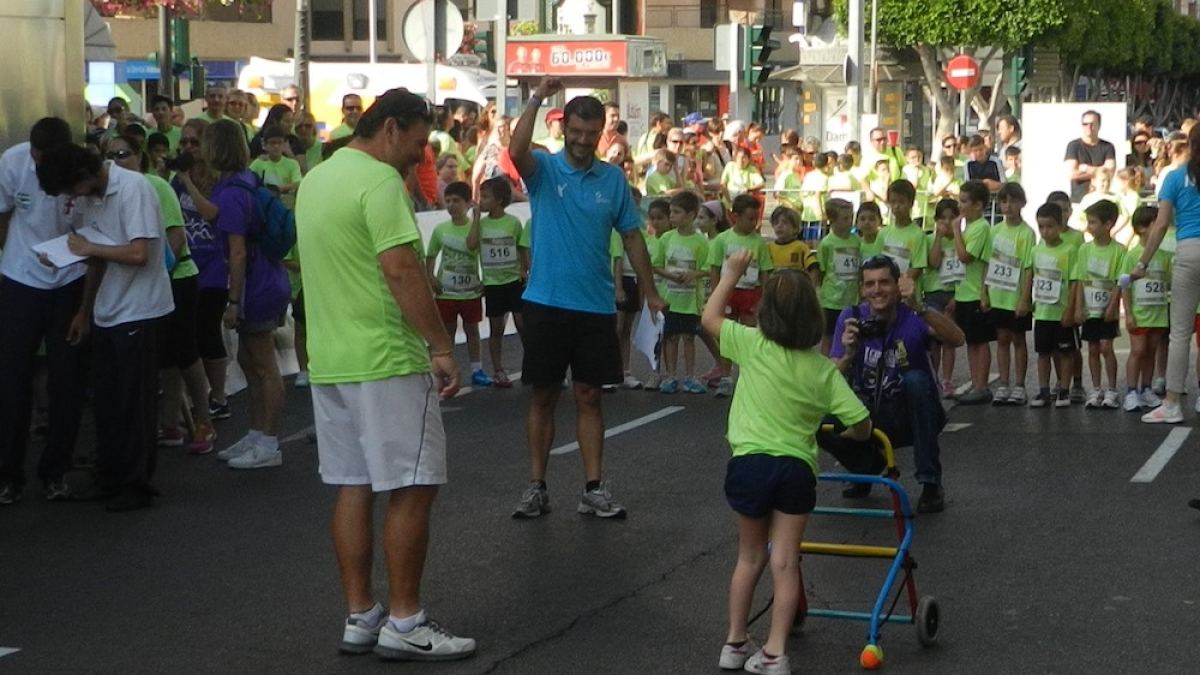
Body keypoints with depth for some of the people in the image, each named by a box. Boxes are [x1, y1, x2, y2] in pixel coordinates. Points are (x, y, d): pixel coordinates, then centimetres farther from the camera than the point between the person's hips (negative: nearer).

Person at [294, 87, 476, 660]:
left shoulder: (315, 179, 16)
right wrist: (441, 347, -18)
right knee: (411, 488, -3)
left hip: (328, 360, 9)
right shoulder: (380, 180, -14)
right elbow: (401, 269, -21)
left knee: (352, 486, 11)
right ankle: (403, 622, -1)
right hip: (385, 360, -9)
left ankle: (359, 617, 15)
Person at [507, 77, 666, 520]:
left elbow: (632, 237, 10)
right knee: (544, 396, 5)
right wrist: (537, 99, -28)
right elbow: (516, 151, -25)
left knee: (589, 396, 6)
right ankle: (536, 487, 12)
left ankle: (594, 490, 9)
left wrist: (650, 292, 9)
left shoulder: (613, 179, 5)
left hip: (596, 307, 2)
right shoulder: (544, 170, -2)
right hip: (546, 304, -2)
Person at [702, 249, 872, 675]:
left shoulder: (753, 346, -5)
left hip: (750, 463, 0)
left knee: (750, 556, 16)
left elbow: (709, 318, 10)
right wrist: (844, 435, 23)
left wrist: (732, 274, 19)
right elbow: (861, 427, 0)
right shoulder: (824, 370, 0)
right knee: (784, 562, 2)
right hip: (797, 467, 0)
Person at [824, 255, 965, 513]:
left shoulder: (913, 317, -15)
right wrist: (848, 356, -35)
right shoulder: (851, 318, -7)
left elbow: (956, 339, -35)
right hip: (870, 418, 2)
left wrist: (918, 307, -49)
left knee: (915, 379, -32)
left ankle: (931, 484, -20)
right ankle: (867, 467, 11)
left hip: (914, 417, -2)